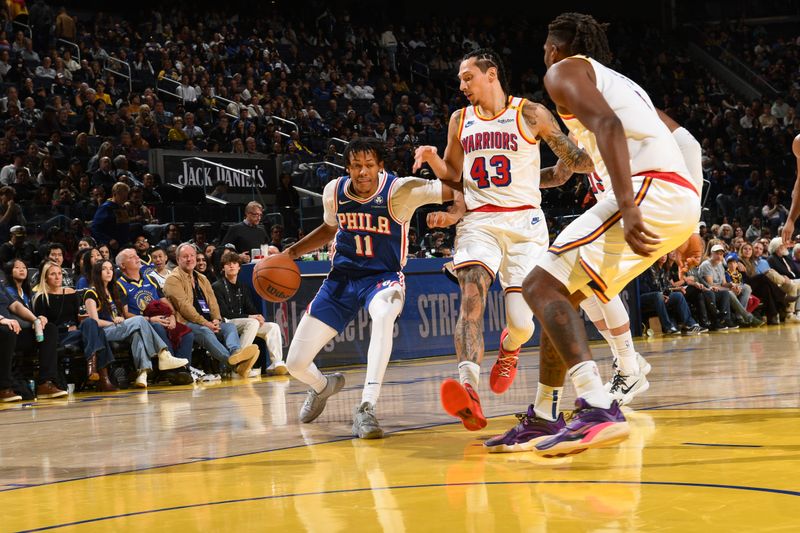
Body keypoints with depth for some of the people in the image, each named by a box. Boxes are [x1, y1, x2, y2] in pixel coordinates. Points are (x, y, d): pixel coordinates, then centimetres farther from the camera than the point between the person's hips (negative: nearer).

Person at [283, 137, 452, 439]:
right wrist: (292, 252, 8)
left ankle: (366, 408, -40)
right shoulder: (334, 192, -4)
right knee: (295, 364, -1)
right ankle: (324, 386, 39)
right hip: (342, 277, 4)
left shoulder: (400, 190, -18)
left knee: (384, 314, -44)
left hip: (383, 277, -4)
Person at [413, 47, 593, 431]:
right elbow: (451, 174, 23)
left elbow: (573, 159, 10)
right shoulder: (460, 120, 13)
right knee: (471, 292, -27)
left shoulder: (530, 114, 1)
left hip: (524, 223, -2)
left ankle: (509, 346, 34)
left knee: (521, 324, -7)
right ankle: (468, 387, -45)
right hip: (478, 222, 2)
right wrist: (431, 158, 3)